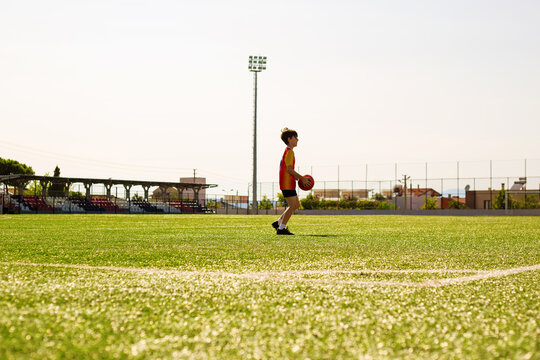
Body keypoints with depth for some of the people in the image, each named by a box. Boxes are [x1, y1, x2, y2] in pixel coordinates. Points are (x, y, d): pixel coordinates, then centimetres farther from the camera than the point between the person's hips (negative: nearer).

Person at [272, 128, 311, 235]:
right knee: (292, 205, -8)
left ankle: (278, 222, 14)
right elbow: (289, 169, -20)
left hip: (289, 183, 10)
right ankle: (281, 228, -7)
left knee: (296, 204, 13)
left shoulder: (287, 151, 20)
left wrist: (297, 178, 16)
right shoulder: (289, 152, -12)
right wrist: (302, 178, -16)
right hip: (287, 183, -10)